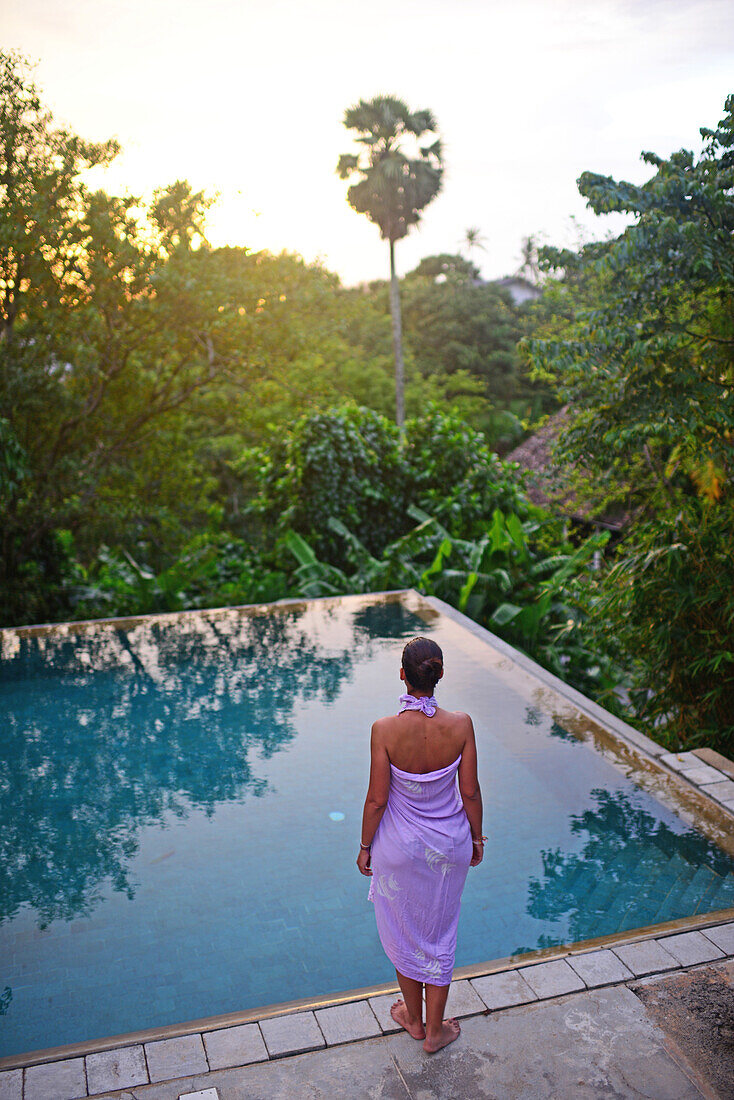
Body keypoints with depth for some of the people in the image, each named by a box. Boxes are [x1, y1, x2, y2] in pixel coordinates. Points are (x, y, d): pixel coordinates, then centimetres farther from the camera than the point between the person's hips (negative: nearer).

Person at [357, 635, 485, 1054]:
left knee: (404, 931, 22)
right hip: (450, 844, 2)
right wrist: (477, 837, 9)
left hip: (400, 846, -2)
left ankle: (414, 1018, 42)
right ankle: (435, 1030, 36)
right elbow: (470, 792, -9)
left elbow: (377, 799, -16)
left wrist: (365, 846, 1)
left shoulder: (386, 730, -25)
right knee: (440, 932, 21)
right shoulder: (461, 725, -19)